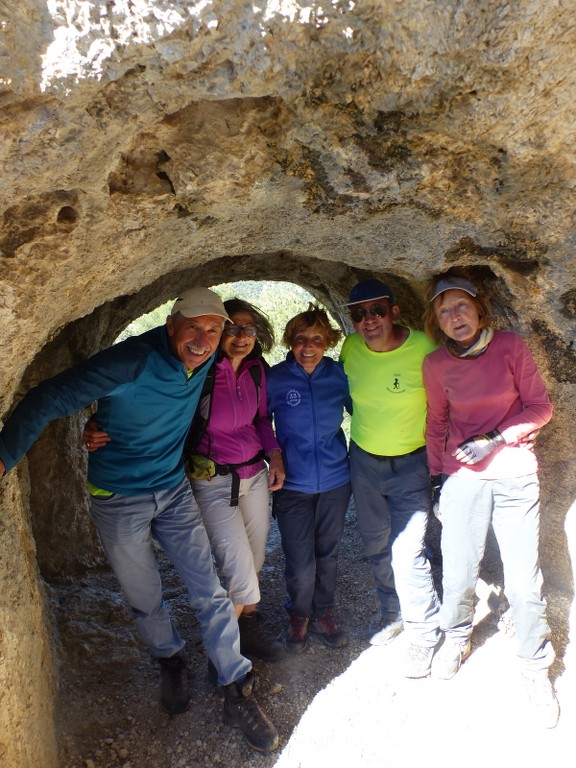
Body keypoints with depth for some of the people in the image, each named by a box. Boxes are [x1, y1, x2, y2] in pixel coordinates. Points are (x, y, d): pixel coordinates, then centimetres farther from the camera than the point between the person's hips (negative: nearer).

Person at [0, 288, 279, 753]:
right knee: (145, 598, 14)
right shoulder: (130, 362, -26)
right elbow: (51, 399, -26)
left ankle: (237, 692, 21)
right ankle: (171, 662, 45)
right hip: (119, 500, -4)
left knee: (209, 590, 4)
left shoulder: (206, 358, -8)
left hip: (174, 490, 4)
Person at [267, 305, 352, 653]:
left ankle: (323, 614, 41)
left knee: (328, 554, 17)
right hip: (294, 485, -2)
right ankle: (299, 615, 32)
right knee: (300, 564, 1)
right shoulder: (275, 379, -10)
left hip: (335, 482, 2)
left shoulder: (339, 374, -5)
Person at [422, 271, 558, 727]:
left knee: (524, 579, 3)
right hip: (462, 476, 1)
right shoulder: (436, 364, 0)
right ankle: (457, 638, 36)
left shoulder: (511, 346, -5)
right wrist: (437, 478, 9)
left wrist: (494, 439, -14)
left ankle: (536, 670, 27)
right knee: (458, 573, 5)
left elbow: (540, 406, -1)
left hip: (515, 474, -1)